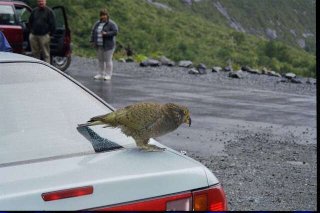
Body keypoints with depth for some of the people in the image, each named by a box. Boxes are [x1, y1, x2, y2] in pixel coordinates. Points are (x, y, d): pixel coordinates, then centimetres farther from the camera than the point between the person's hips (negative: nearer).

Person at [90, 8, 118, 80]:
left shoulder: (111, 24, -6)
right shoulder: (97, 23, 12)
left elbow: (115, 32, -14)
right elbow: (93, 32, 12)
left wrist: (106, 33, -24)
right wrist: (92, 41, 1)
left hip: (108, 45, -6)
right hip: (99, 46, 6)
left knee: (108, 60, -3)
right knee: (100, 60, 9)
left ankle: (108, 75, 1)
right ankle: (100, 74, 14)